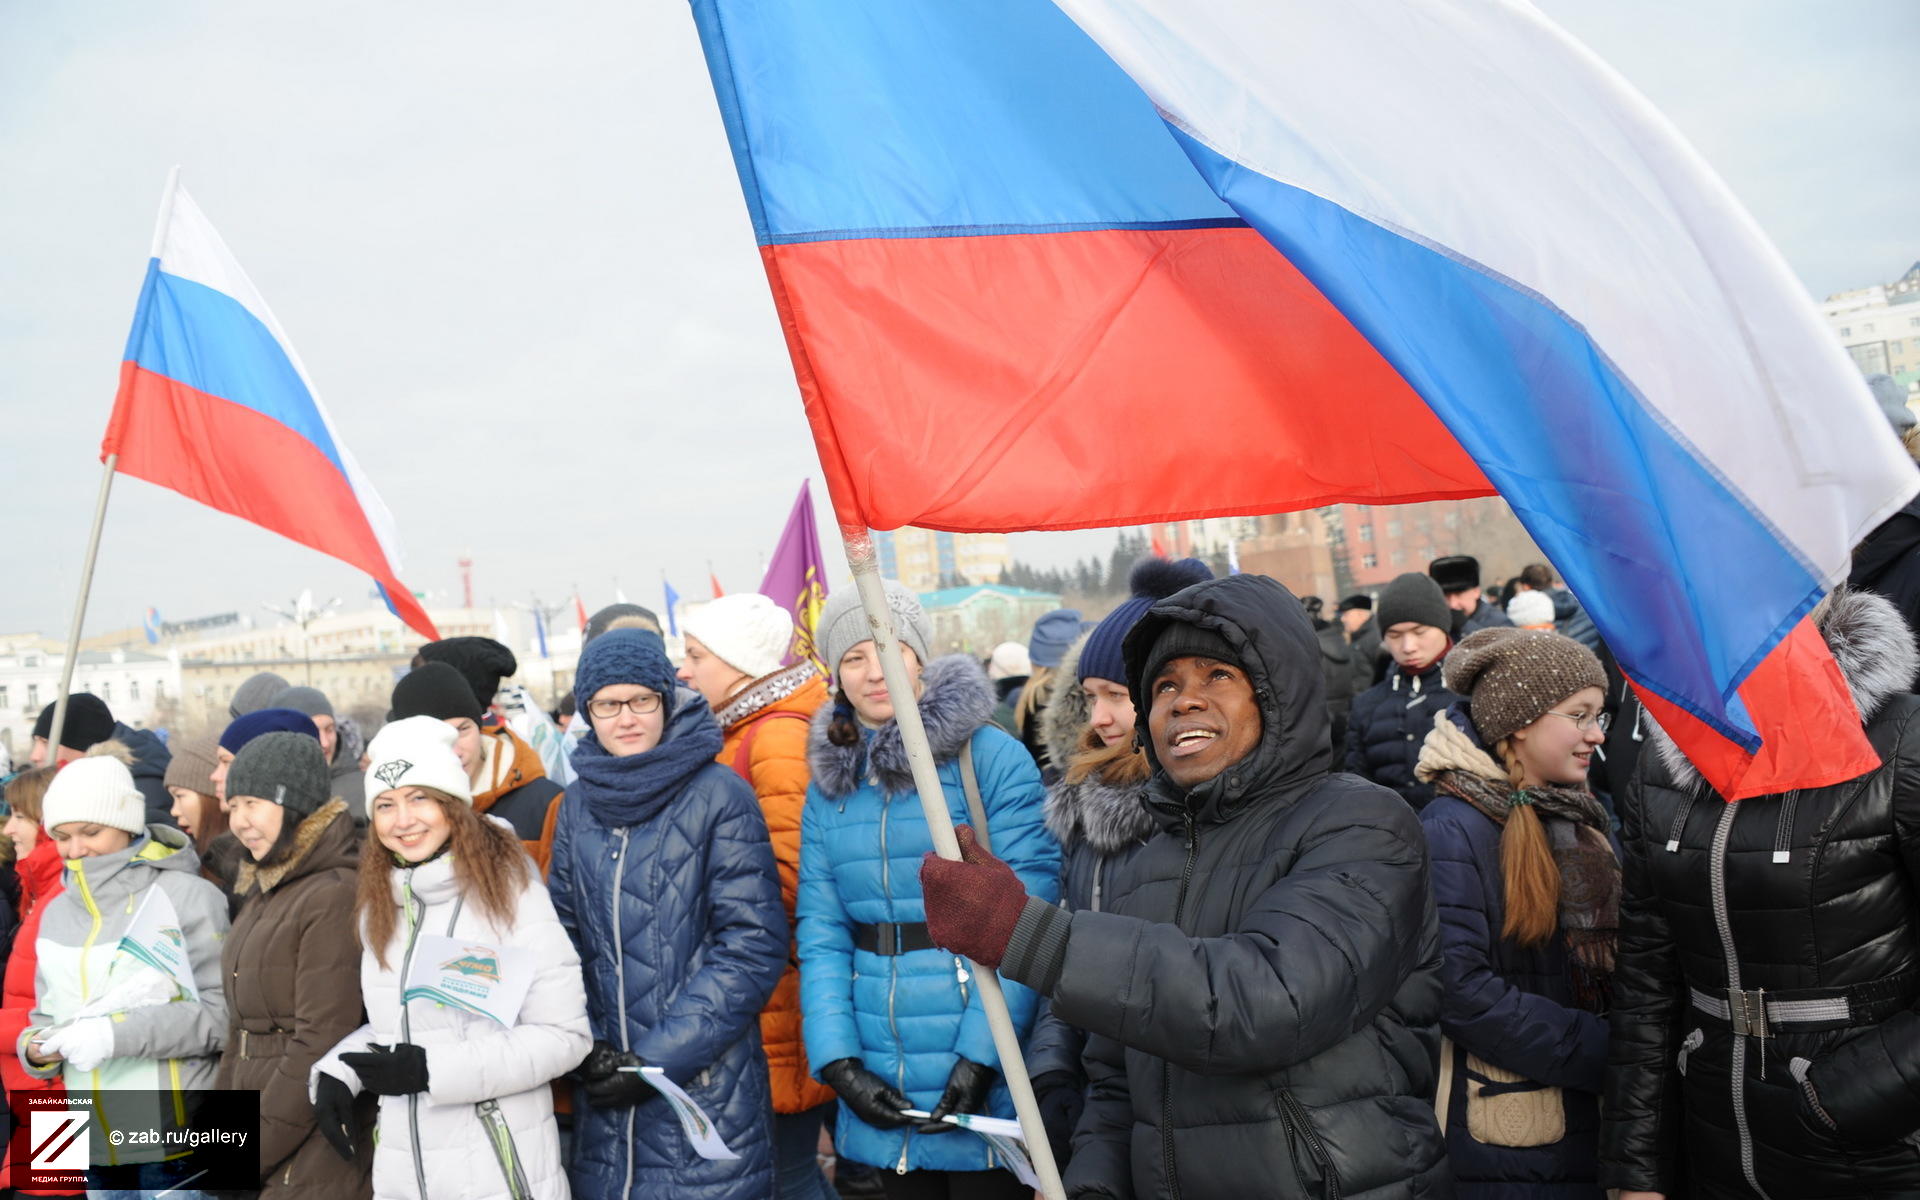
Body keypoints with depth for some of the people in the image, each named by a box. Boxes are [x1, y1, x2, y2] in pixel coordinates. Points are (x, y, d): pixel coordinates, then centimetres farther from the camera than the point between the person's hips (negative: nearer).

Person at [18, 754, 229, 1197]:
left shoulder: (188, 896, -10)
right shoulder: (57, 912, 10)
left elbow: (225, 1011, -13)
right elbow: (48, 1013, 18)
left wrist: (120, 1034, -19)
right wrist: (37, 1047, -2)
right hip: (94, 1144, 6)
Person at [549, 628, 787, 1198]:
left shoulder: (719, 796, -9)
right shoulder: (579, 805, 6)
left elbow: (753, 945, -11)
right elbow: (563, 934, 11)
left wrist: (658, 1058, -13)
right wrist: (583, 1048, -4)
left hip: (707, 1096, -4)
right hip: (604, 1099, 4)